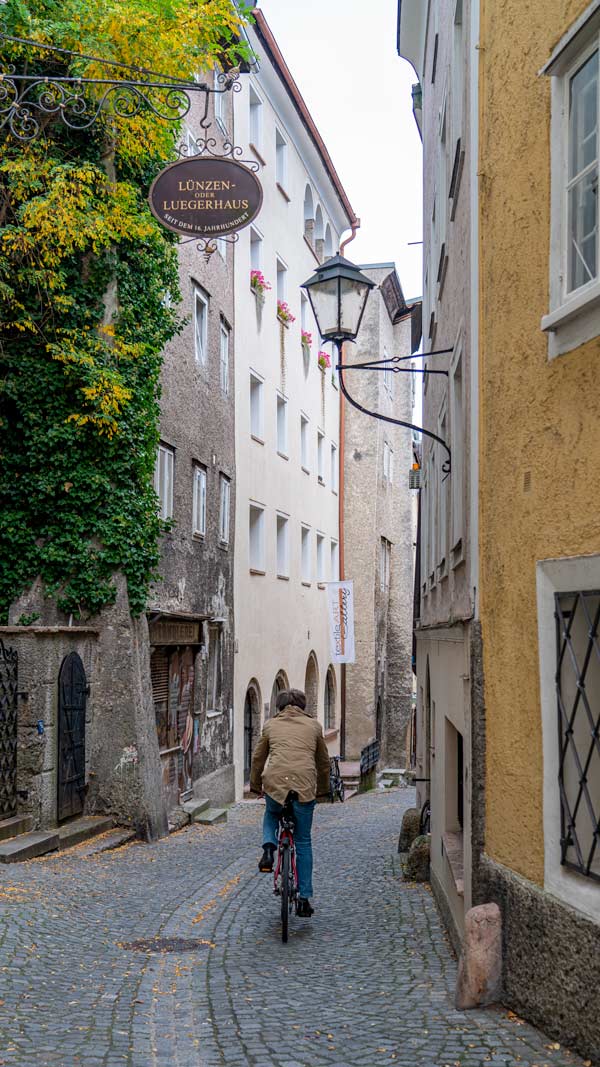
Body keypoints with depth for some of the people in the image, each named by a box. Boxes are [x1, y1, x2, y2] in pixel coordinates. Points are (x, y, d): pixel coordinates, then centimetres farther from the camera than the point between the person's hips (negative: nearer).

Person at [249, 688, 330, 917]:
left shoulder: (271, 725, 16)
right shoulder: (314, 726, 18)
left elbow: (258, 758, 19)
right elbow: (323, 761, 22)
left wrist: (255, 786, 32)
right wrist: (323, 789, 34)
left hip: (275, 783, 0)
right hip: (305, 786, 0)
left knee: (271, 815, 34)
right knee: (303, 842, 12)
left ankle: (269, 847, 5)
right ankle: (304, 898, 11)